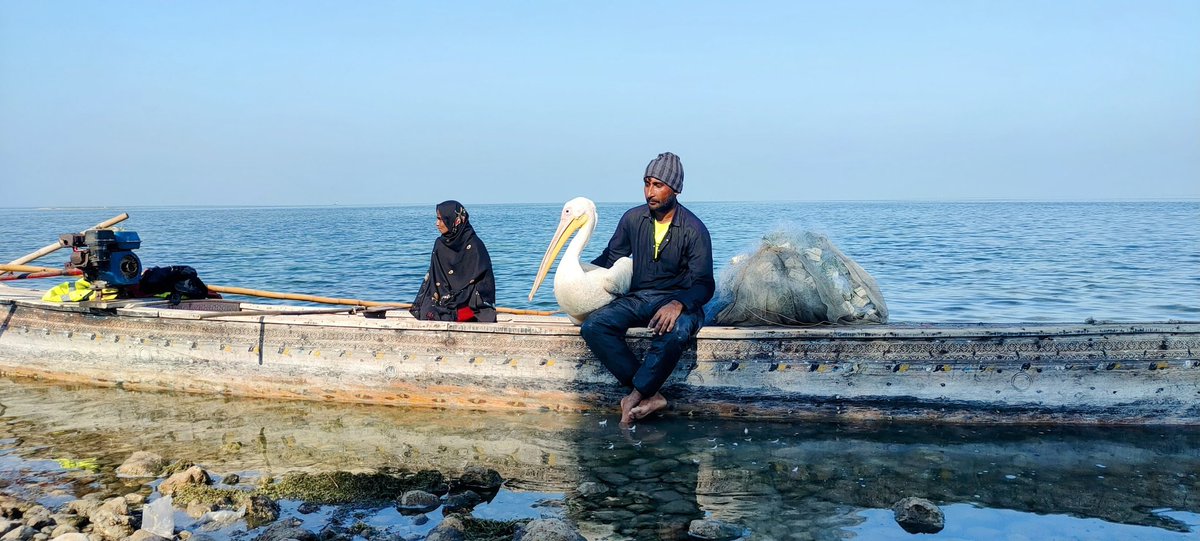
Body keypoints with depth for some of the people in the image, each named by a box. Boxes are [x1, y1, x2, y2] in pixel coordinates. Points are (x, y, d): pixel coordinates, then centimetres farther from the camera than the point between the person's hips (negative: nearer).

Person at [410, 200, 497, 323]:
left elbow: (484, 282, -7)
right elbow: (431, 278, 14)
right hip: (443, 303, 5)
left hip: (465, 305, -5)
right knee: (427, 312, -25)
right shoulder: (440, 244, 13)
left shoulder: (473, 245, -5)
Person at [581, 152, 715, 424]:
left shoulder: (693, 229, -8)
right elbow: (610, 258, 16)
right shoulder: (633, 218, 5)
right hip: (637, 298, 4)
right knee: (593, 326, -24)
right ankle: (650, 395, -28)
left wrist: (677, 304, -33)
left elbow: (704, 284, -11)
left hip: (678, 301, -4)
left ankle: (635, 396, -23)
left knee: (674, 331, -41)